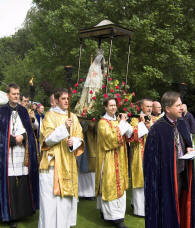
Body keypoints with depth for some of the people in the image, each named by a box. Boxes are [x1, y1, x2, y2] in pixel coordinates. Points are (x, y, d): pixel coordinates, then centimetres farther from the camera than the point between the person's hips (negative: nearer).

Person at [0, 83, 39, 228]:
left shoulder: (23, 111, 14)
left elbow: (29, 130, 11)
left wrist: (22, 136, -8)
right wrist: (14, 139, -10)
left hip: (22, 152, 3)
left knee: (23, 182, 2)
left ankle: (24, 209, 15)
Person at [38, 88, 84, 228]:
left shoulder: (73, 117, 13)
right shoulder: (50, 116, 0)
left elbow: (79, 138, 9)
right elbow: (48, 139, -9)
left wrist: (73, 142, -13)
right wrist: (64, 128, -22)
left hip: (68, 162, 4)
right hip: (53, 161, -4)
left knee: (66, 195, 6)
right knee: (51, 196, -6)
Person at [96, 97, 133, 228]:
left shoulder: (118, 120, 14)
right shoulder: (103, 122, -8)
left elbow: (129, 135, 7)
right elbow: (111, 137, -22)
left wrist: (125, 122, -9)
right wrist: (121, 123, -14)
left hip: (119, 158, 8)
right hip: (109, 159, -8)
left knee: (119, 184, 9)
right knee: (110, 184, -5)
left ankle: (106, 212, 20)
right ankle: (116, 216, 0)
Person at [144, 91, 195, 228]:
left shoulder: (182, 124, 3)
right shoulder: (158, 129, -19)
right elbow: (152, 158, -17)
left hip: (182, 174, 7)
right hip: (167, 176, -7)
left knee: (181, 205, 19)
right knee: (167, 208, 6)